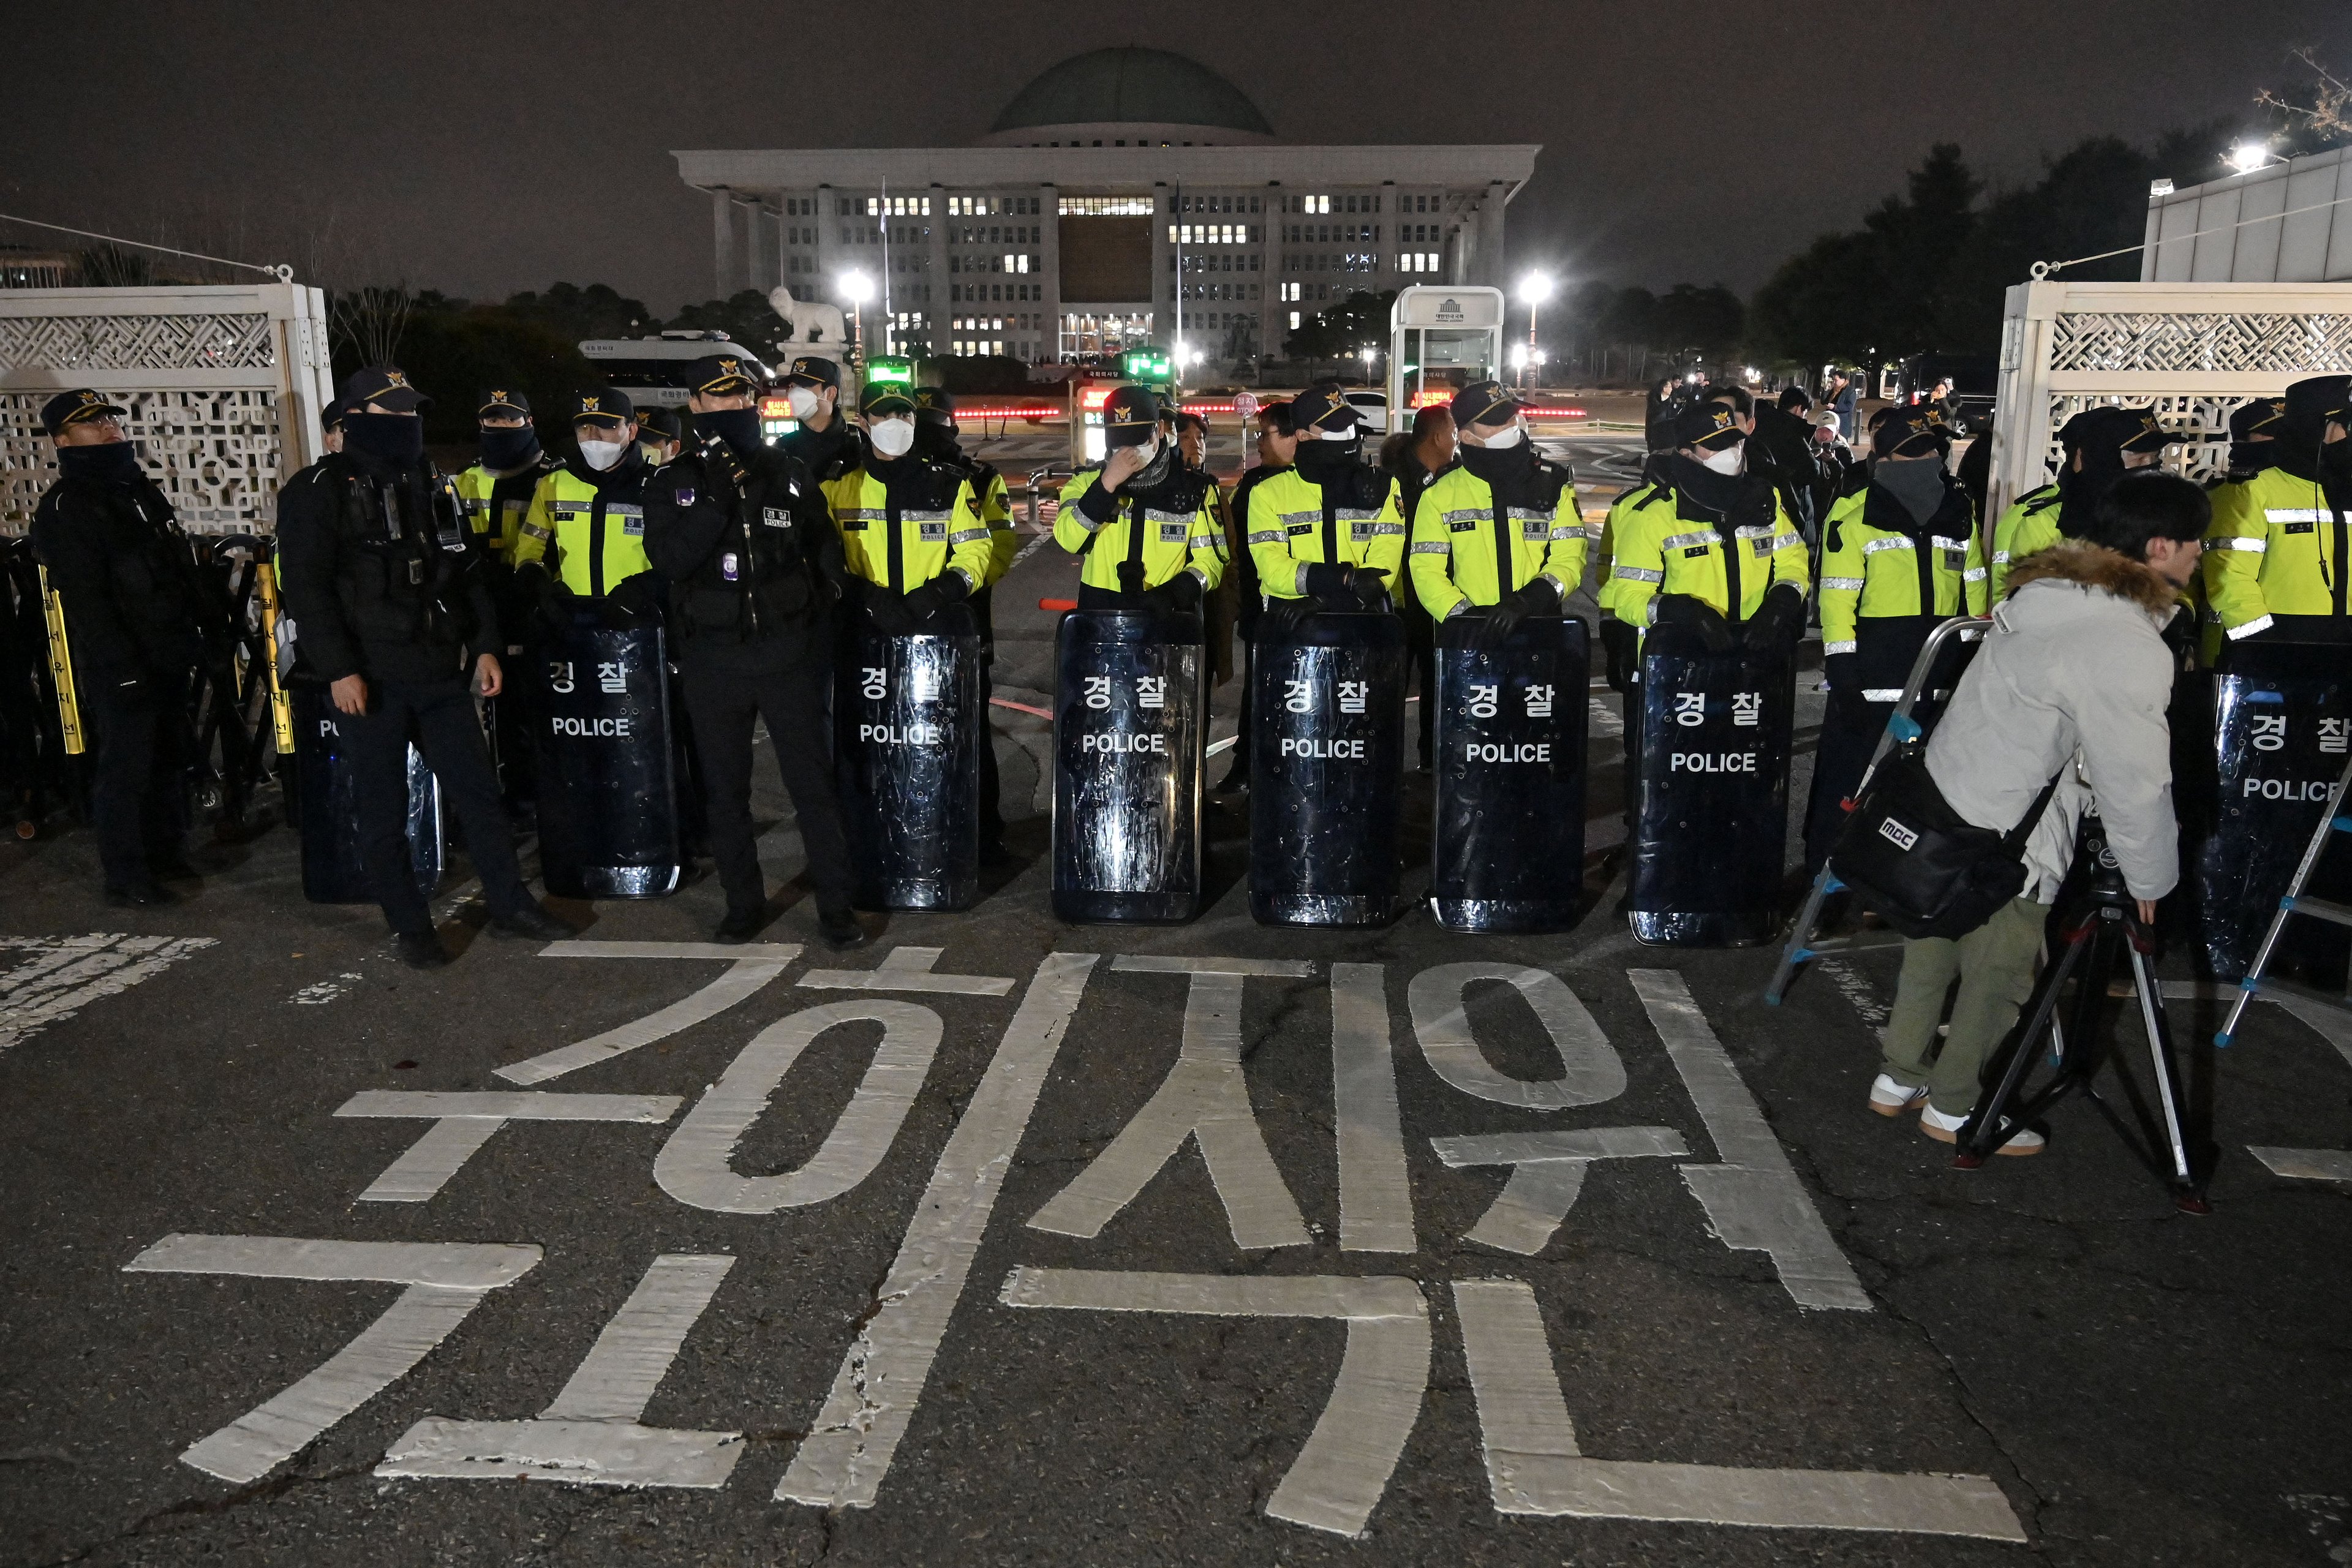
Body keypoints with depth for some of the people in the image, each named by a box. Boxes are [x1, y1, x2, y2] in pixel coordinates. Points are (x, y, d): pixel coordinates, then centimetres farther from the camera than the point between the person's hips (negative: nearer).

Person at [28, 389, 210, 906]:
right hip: (121, 667, -8)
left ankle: (166, 852, 27)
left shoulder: (139, 488, 16)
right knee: (126, 767, -5)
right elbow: (84, 599, -17)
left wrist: (196, 635, 16)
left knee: (171, 757, 14)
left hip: (169, 654, 8)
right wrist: (121, 667, -22)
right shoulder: (65, 507, -10)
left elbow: (181, 569, 20)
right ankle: (126, 878, 2)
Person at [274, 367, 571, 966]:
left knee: (477, 789, 6)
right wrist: (338, 670, -17)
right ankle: (410, 928, 14)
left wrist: (484, 647, 9)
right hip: (370, 680, -5)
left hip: (440, 671, 5)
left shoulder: (434, 488, 15)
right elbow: (306, 589, -10)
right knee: (383, 811, 3)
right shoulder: (319, 491, -4)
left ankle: (511, 906, 16)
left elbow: (467, 574, 18)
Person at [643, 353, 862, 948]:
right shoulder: (672, 485, 3)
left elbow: (824, 549, 14)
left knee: (813, 782, -1)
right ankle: (743, 904, 23)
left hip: (787, 652, -1)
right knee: (725, 790, 9)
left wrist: (823, 625, 5)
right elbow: (668, 559, -13)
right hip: (712, 659, 1)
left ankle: (836, 908, 6)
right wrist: (715, 501, -22)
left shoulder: (790, 474, 7)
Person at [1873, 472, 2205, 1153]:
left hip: (1938, 806, 8)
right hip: (2002, 843, -8)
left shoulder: (2042, 593, 2)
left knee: (1931, 953, 22)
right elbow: (2136, 784, -17)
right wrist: (2151, 878, -3)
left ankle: (1899, 1077, 38)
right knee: (1998, 979, 12)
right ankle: (1954, 1107, 29)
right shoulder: (2130, 650, -23)